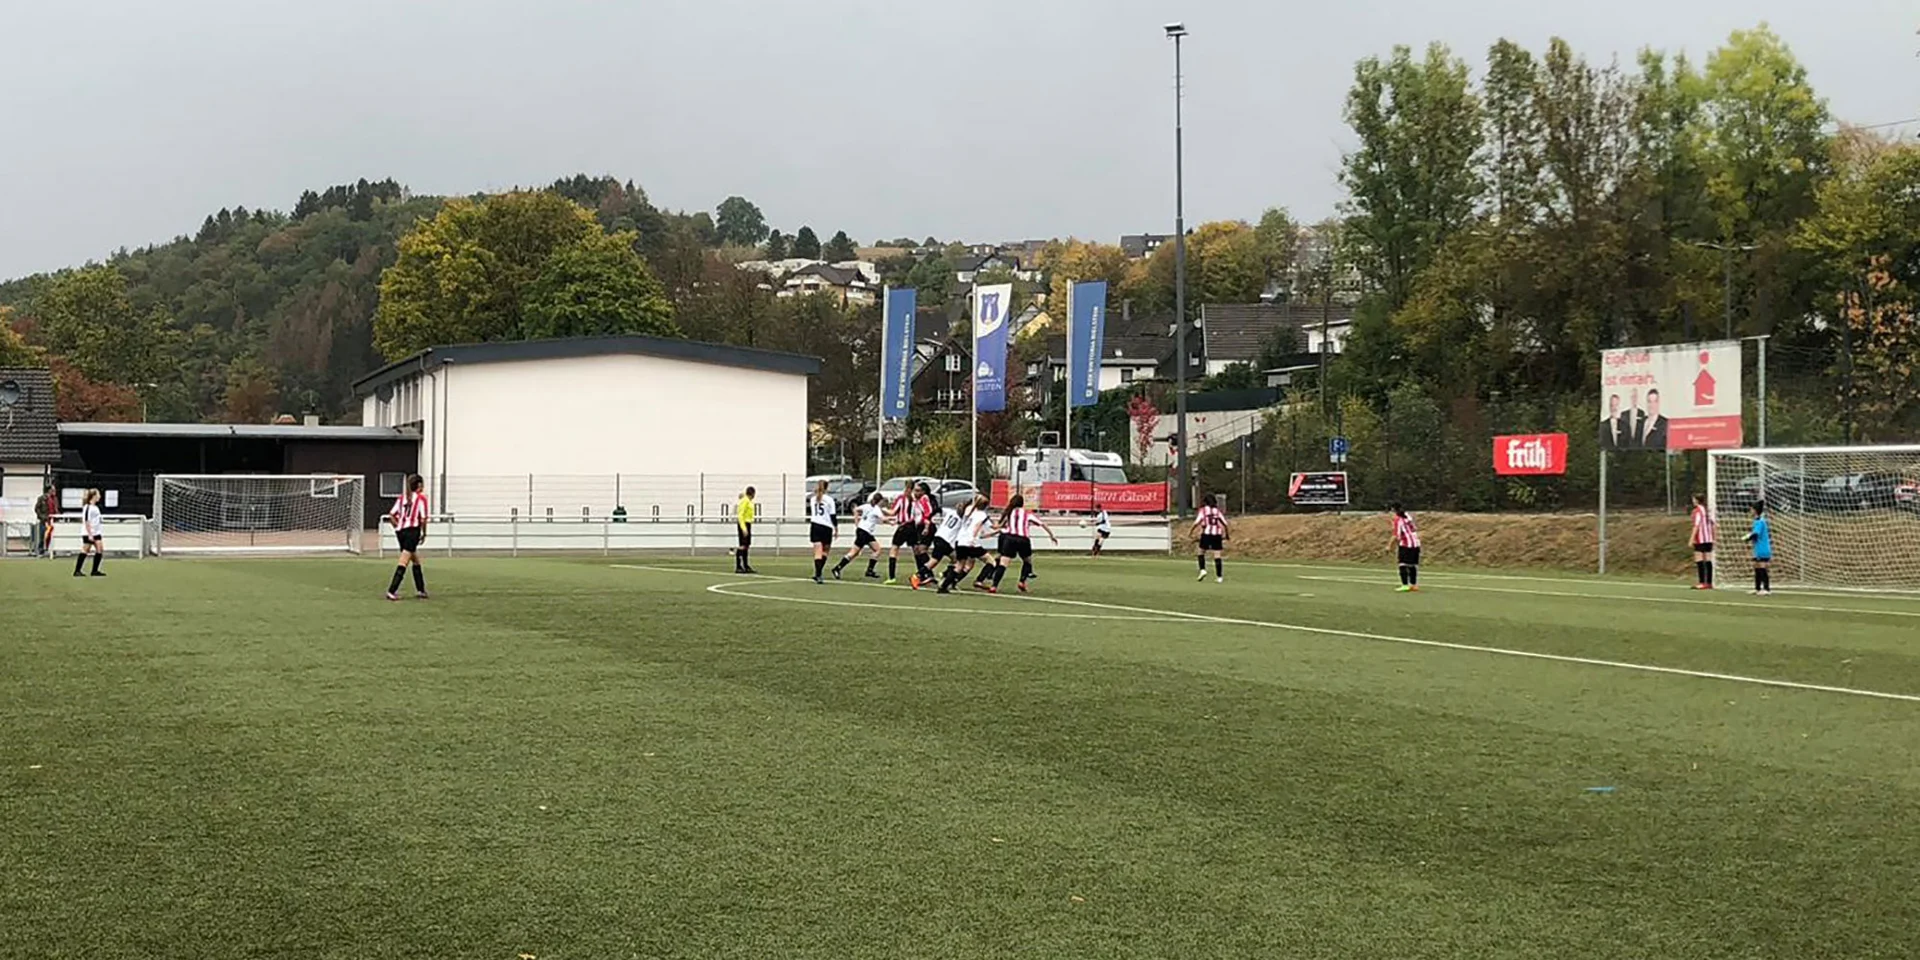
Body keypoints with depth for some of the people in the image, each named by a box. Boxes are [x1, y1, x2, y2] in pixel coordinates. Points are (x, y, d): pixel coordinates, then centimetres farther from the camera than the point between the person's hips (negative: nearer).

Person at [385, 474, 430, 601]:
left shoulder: (403, 497, 12)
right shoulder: (421, 497, -4)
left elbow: (391, 514, 7)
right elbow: (423, 519, -10)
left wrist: (398, 527, 14)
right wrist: (424, 534, 1)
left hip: (401, 530, 7)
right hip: (412, 530, -7)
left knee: (416, 561, 20)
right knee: (403, 563, -8)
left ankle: (420, 590, 26)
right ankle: (391, 591, -15)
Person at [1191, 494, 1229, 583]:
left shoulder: (1203, 510, 4)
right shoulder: (1218, 511, 12)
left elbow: (1197, 522, -6)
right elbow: (1225, 523, 7)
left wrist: (1190, 531, 5)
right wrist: (1227, 534, 18)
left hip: (1206, 534, -2)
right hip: (1217, 535, 2)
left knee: (1201, 552, 17)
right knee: (1217, 555, 1)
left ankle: (1202, 570, -1)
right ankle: (1219, 577, -2)